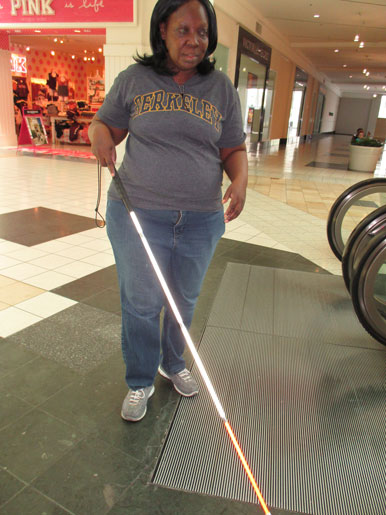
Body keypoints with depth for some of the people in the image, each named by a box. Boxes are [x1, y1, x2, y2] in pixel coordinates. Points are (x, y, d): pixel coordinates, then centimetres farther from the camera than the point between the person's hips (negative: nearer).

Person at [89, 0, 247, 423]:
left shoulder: (221, 88, 8)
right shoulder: (134, 79, 4)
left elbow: (234, 149, 9)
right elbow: (104, 124, 11)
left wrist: (240, 180, -12)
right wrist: (99, 135, -14)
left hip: (201, 220, 2)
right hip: (137, 213, -2)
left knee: (183, 302, 16)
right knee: (142, 303, 3)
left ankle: (173, 364, 44)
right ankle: (140, 382, 28)